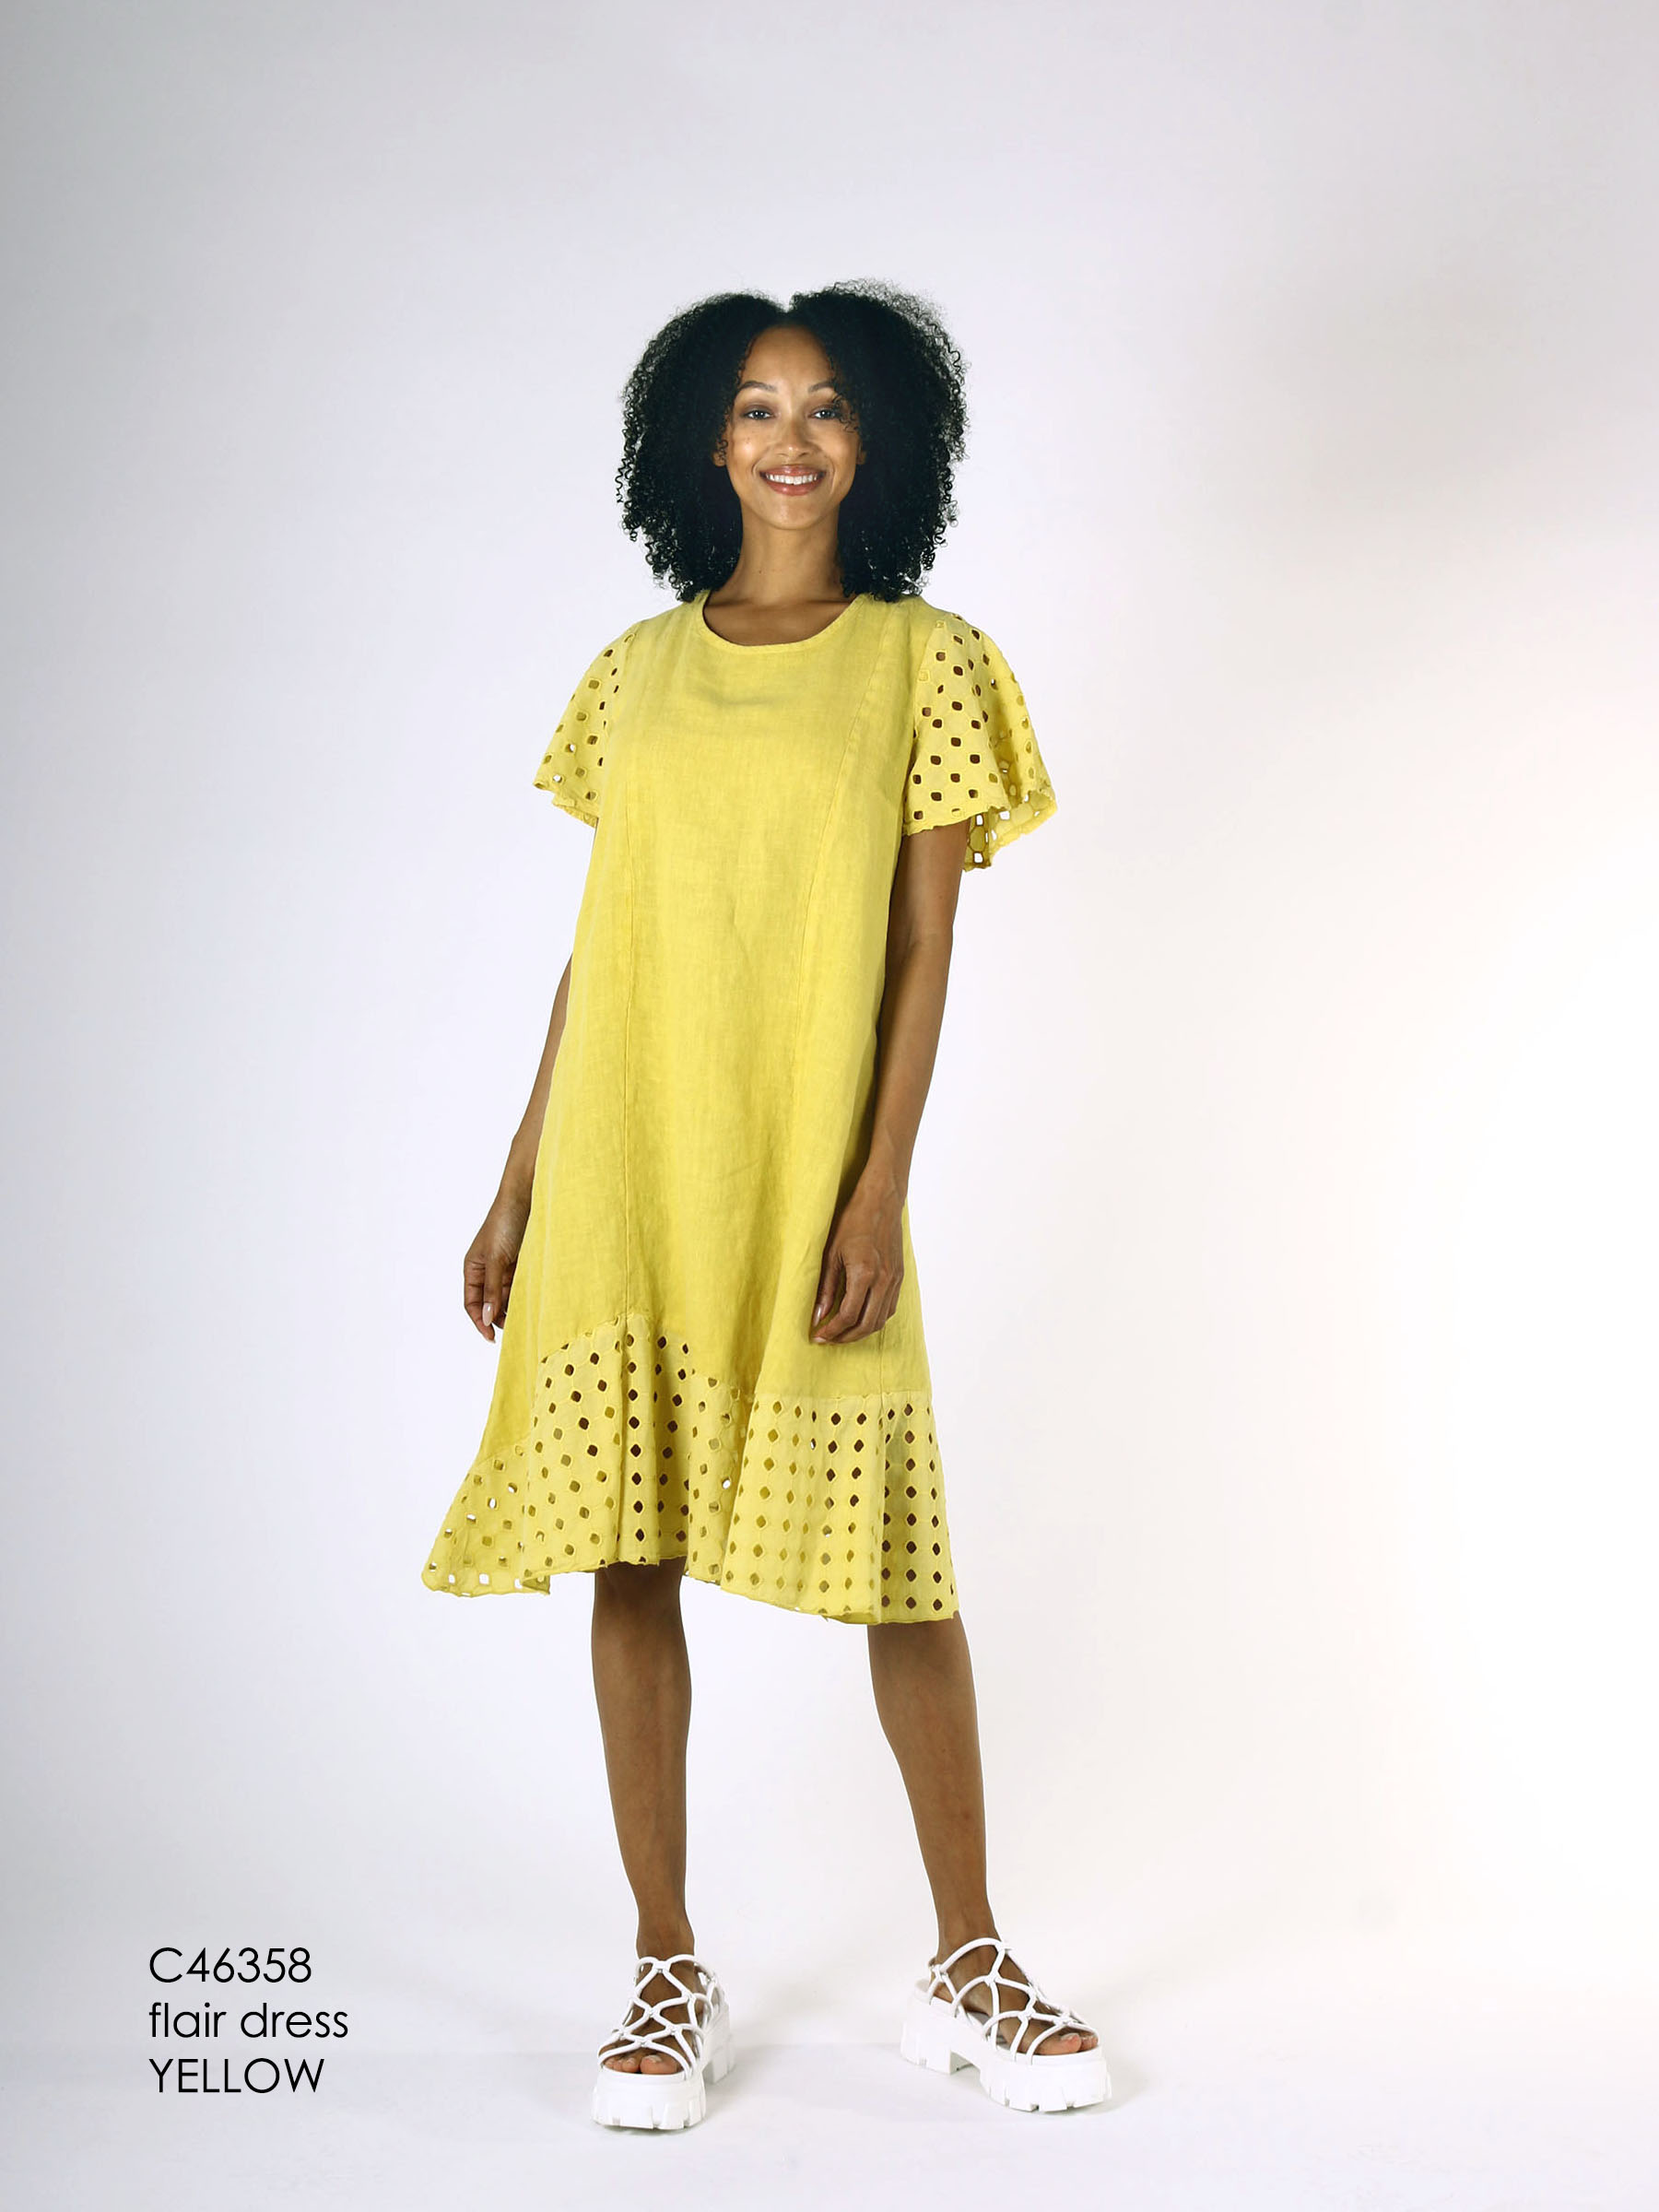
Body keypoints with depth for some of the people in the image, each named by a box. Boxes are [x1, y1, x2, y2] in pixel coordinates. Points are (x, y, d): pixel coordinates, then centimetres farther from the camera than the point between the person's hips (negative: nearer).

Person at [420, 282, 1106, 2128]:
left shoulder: (925, 662, 4)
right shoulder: (636, 674, 11)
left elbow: (925, 946, -1)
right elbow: (592, 945, 12)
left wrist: (881, 1188, -10)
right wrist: (518, 1188, 10)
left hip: (808, 1169, -2)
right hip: (623, 1172, 3)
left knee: (896, 1560, 1)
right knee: (628, 1554, 3)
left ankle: (968, 1969, 16)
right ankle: (669, 1974, 16)